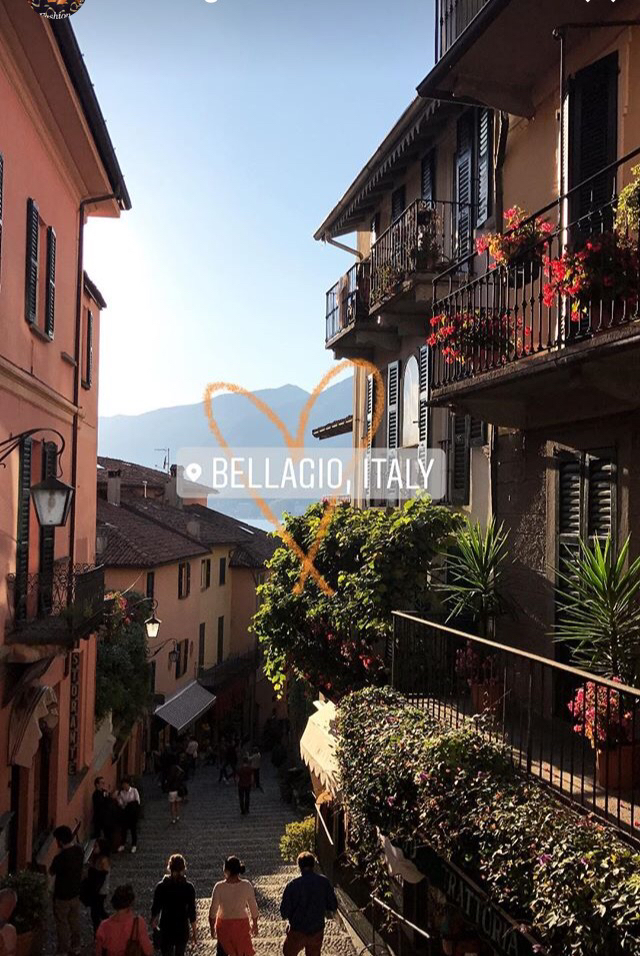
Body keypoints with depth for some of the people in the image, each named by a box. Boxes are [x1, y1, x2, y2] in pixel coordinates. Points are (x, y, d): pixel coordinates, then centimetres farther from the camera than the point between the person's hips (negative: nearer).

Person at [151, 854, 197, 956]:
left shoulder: (161, 887, -12)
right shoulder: (189, 887, -13)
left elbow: (155, 909, -3)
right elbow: (191, 911, -9)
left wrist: (153, 922, 17)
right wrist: (194, 931, 3)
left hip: (165, 929, -1)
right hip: (182, 929, 1)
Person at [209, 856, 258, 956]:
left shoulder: (219, 887, -17)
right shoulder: (246, 886, -14)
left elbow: (213, 910, -10)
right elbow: (253, 907, -4)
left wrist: (212, 928, 5)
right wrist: (254, 924, 12)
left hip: (224, 925, 0)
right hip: (242, 924, 0)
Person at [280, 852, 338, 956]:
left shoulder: (292, 885, -18)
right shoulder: (324, 882, -10)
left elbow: (284, 911, -14)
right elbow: (333, 906, -2)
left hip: (297, 931, -3)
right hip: (317, 930, 3)